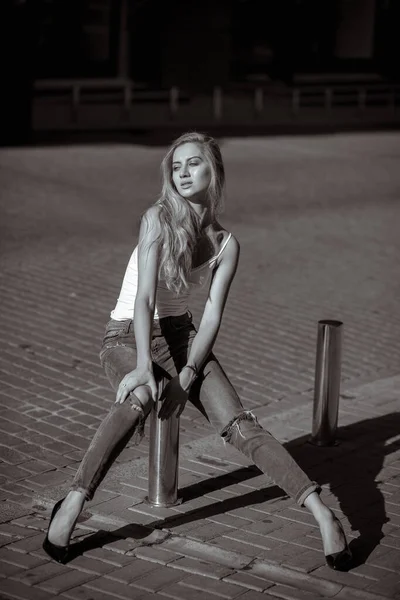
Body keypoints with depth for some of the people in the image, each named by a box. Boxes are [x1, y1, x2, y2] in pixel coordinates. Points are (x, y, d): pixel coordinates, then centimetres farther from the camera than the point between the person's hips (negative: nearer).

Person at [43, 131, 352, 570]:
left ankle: (322, 514, -23)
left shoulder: (226, 245, -1)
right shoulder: (159, 218, -13)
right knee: (139, 398, -38)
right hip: (128, 336, -3)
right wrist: (144, 367, -32)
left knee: (239, 424, -16)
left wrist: (186, 377, -20)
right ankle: (73, 504, -35)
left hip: (181, 335, 3)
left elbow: (212, 316, -6)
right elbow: (145, 296, -22)